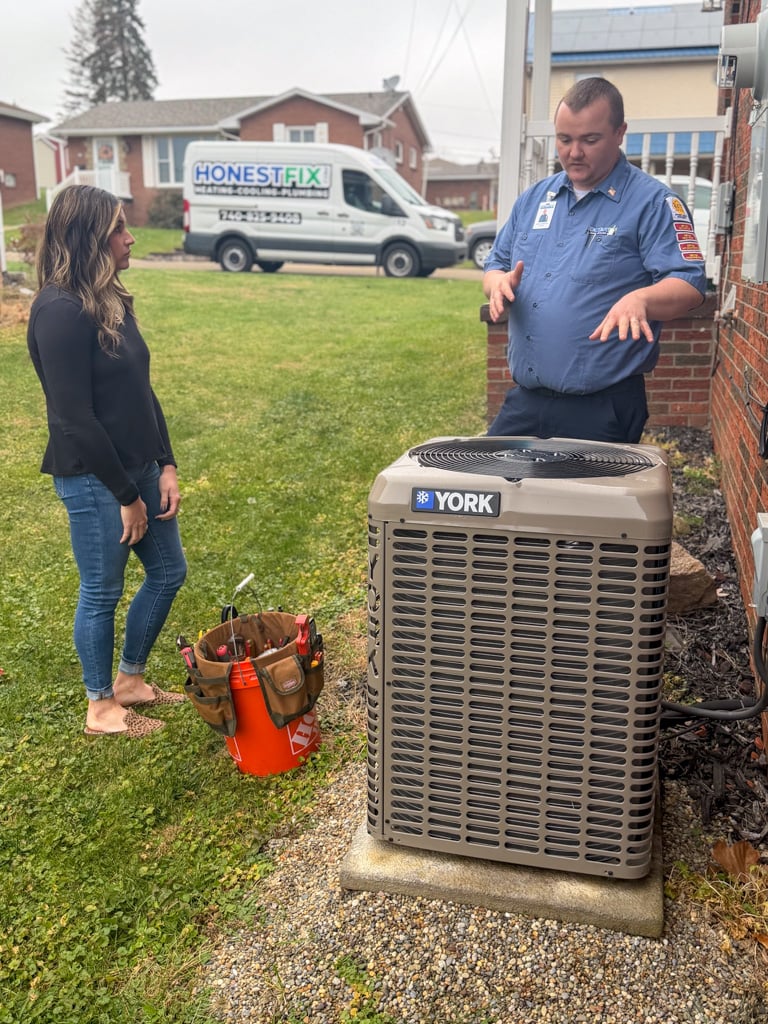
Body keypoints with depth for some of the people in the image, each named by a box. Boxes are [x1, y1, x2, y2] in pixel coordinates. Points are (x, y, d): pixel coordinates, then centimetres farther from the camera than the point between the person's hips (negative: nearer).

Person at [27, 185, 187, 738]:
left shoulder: (112, 300, 8)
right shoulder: (60, 312, -19)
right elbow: (75, 418, -21)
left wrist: (166, 467, 5)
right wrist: (126, 495, -15)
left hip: (139, 467, 9)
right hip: (93, 479, -9)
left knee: (168, 571, 17)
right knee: (103, 592, 7)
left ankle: (131, 680, 36)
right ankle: (102, 707, 28)